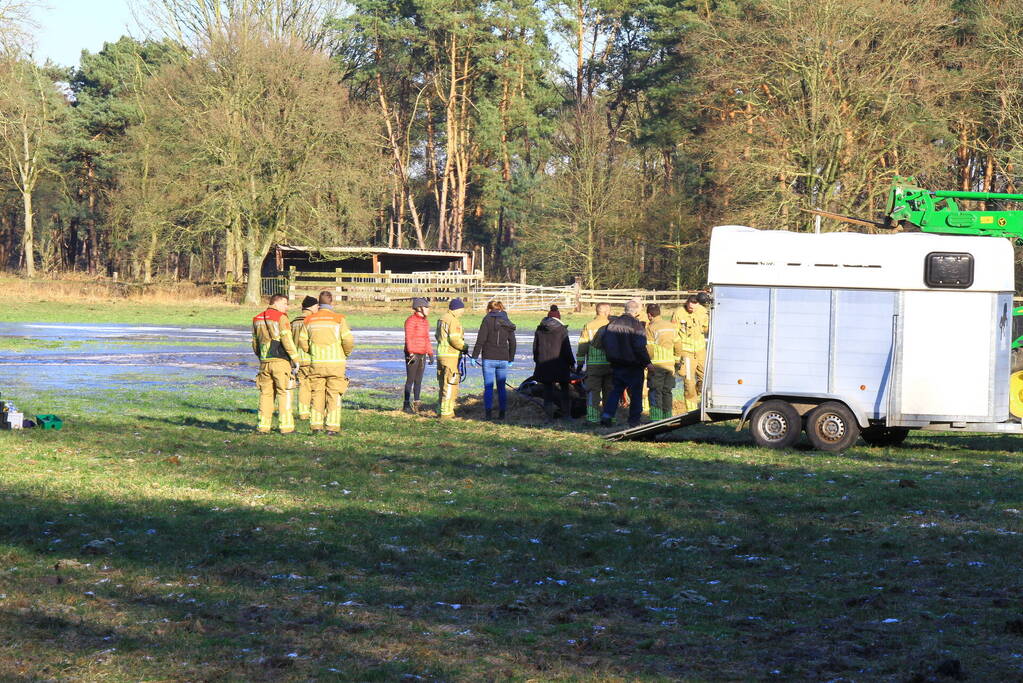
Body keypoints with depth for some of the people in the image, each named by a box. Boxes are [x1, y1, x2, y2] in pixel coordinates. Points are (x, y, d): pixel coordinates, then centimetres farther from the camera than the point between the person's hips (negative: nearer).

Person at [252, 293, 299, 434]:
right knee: (284, 393, -1)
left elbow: (255, 342, 19)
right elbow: (287, 340, -13)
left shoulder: (258, 319, 15)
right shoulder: (281, 317, -7)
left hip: (264, 362, 6)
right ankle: (286, 426, -3)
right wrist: (295, 358, -8)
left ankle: (263, 426, 8)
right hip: (280, 360, -6)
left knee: (266, 393, 11)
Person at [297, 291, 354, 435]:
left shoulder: (309, 319, 6)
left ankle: (316, 425, 8)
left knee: (317, 394, 9)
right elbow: (348, 340, -10)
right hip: (335, 363, -3)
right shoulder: (339, 318, -4)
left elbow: (302, 341, 4)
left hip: (316, 363, 3)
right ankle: (332, 427, -3)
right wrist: (346, 354, 10)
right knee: (334, 395, 1)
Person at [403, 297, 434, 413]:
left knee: (419, 380, 9)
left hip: (422, 355, 8)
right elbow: (408, 338, -17)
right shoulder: (411, 320, -11)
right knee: (410, 380, -4)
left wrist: (430, 354, 17)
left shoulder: (425, 321, 14)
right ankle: (407, 405, 0)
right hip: (412, 355, -8)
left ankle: (416, 404, 14)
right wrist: (411, 353, -25)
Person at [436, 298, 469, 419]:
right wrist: (465, 347, -6)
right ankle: (446, 413, -7)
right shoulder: (454, 320, -14)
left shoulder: (442, 319, 15)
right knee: (450, 386, -6)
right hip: (451, 356, -9)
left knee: (443, 385, 16)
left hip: (441, 354, 9)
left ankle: (441, 409, 21)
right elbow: (454, 339, -21)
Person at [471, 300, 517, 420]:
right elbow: (512, 343, 12)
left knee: (488, 387, 0)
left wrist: (474, 356, -6)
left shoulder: (487, 320, -4)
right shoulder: (507, 322, 10)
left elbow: (480, 340, -10)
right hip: (503, 359, 4)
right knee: (501, 387, 10)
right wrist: (511, 359, 19)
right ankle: (502, 413, 8)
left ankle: (488, 412, -5)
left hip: (489, 359, -4)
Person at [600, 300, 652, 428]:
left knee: (616, 390, 14)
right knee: (636, 392, 6)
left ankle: (607, 415, -1)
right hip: (633, 365, -5)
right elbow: (640, 347, -18)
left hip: (616, 364, 5)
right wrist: (647, 362, -8)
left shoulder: (612, 324, 3)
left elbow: (606, 343, 11)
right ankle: (634, 420, 9)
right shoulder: (636, 325, -15)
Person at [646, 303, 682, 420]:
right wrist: (677, 360, 23)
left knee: (655, 393, -2)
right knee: (667, 391, 12)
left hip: (657, 365, -6)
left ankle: (656, 418, -7)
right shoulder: (671, 326, 10)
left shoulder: (651, 328, -10)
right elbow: (678, 344, 14)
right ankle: (667, 417, 15)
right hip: (670, 365, 6)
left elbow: (649, 348, -14)